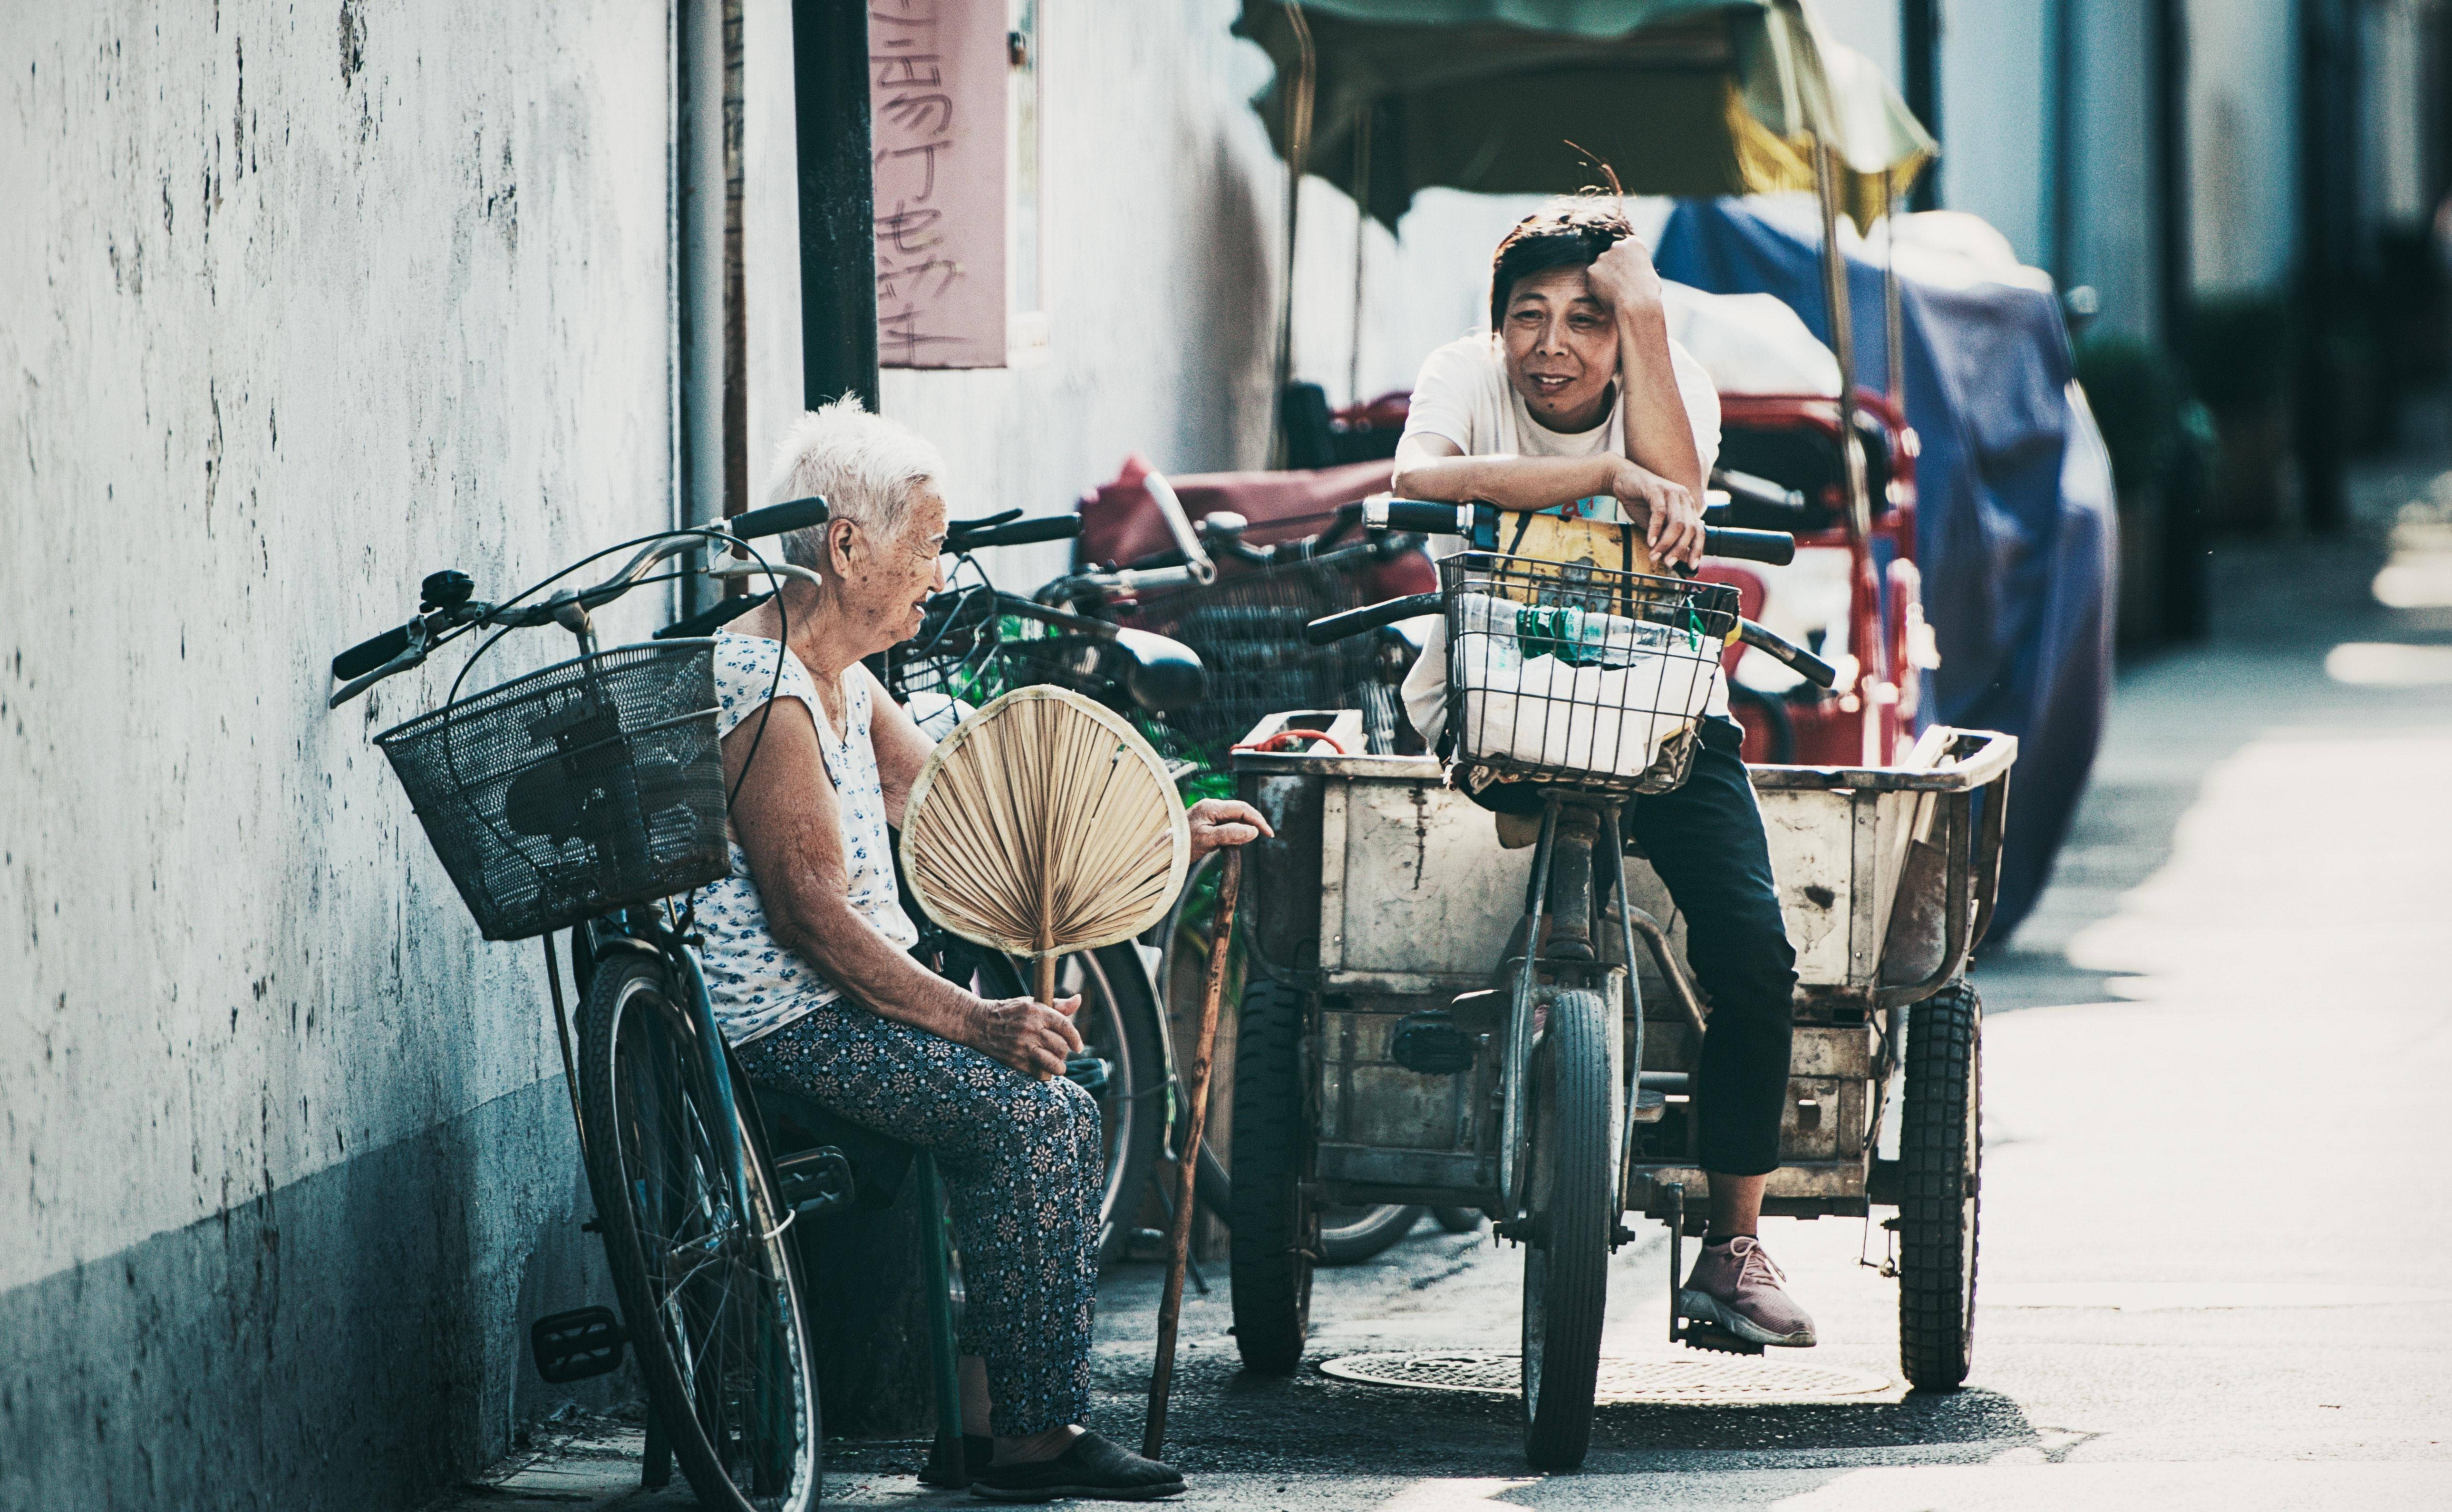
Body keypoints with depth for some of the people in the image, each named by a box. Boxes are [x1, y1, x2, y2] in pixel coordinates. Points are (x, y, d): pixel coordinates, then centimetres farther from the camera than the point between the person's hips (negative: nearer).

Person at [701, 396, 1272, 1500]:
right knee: (1033, 1115, -18)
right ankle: (1030, 1438, -14)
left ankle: (994, 1412, 2)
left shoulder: (840, 683, 16)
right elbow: (814, 917, -23)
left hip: (830, 1006, 11)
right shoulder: (763, 692, -18)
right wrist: (973, 1020, -26)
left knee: (1064, 1120, 4)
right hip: (775, 1027, -11)